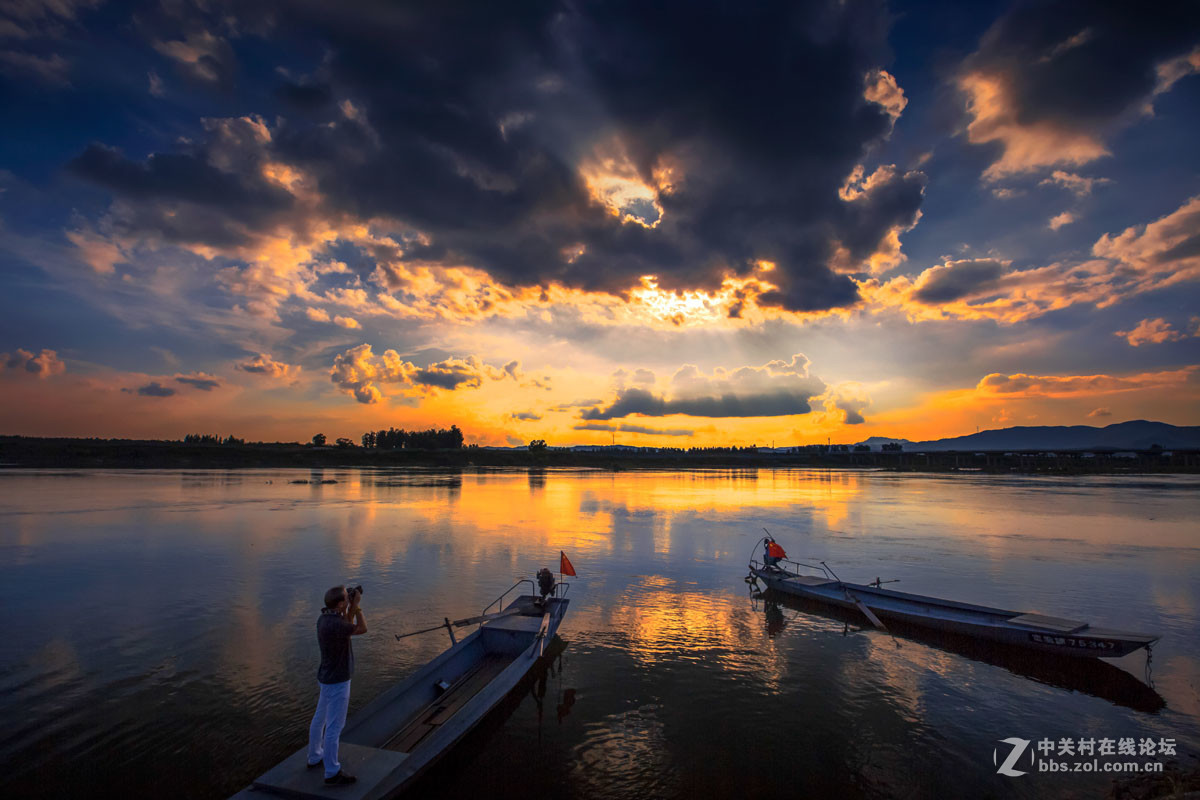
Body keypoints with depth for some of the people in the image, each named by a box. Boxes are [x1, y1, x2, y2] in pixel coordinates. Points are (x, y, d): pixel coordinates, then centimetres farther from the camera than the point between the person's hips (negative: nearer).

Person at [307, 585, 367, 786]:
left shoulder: (325, 617, -3)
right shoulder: (333, 624, -32)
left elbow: (347, 628, 12)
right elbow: (362, 629, -20)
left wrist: (352, 607, 2)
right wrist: (357, 605, -15)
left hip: (327, 677, 10)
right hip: (337, 681, -10)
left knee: (320, 719, 24)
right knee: (334, 726, 1)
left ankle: (315, 758, 41)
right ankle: (332, 773, 12)